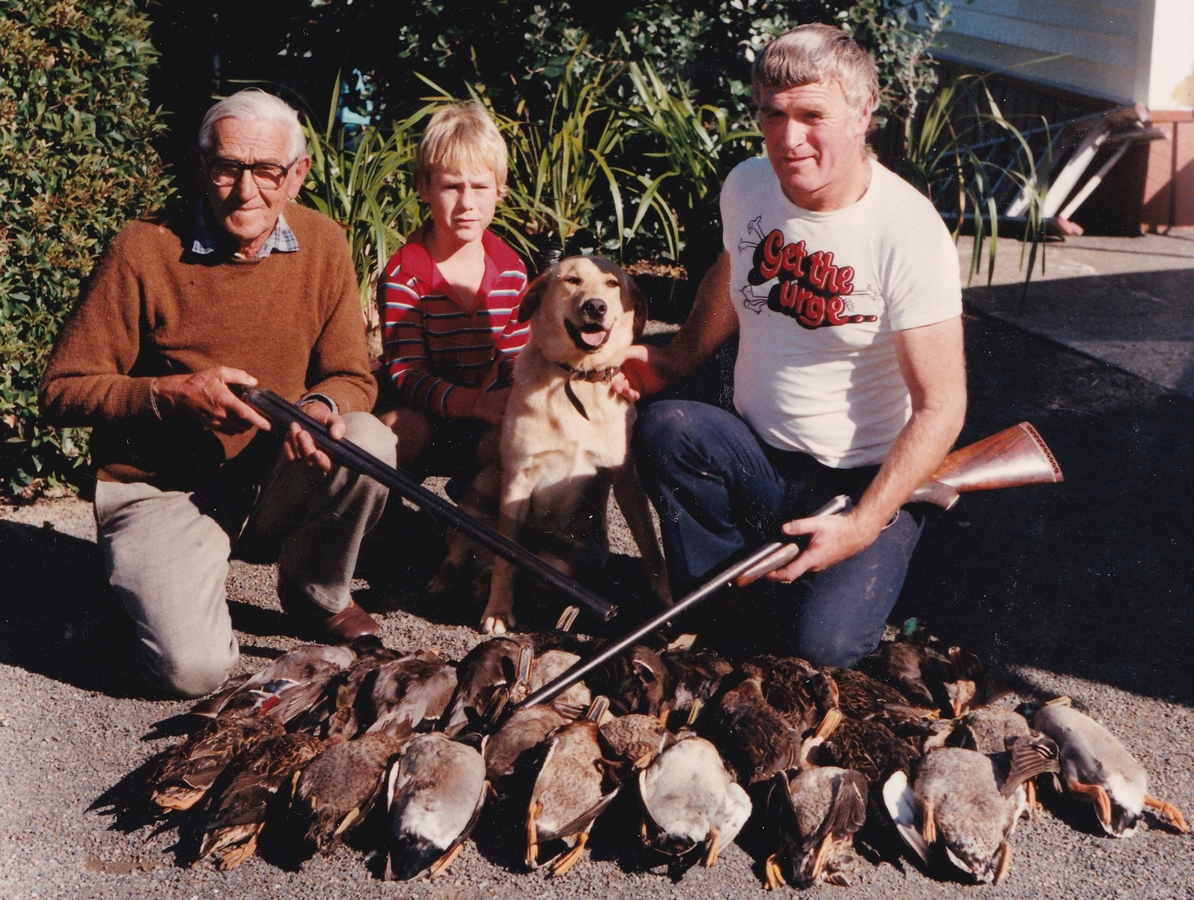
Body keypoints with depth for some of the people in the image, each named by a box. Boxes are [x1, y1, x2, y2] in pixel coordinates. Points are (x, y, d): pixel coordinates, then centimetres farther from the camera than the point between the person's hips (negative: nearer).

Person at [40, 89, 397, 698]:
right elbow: (62, 391, -10)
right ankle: (163, 588, 15)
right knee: (193, 669, -23)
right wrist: (173, 392, -25)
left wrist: (321, 408, -25)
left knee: (370, 445, -26)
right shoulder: (144, 250, -13)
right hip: (159, 491, -3)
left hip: (274, 482, 4)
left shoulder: (322, 244, -2)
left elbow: (352, 377, 0)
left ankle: (316, 594, 3)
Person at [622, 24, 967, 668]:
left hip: (864, 481, -4)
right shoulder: (745, 187, -1)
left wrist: (863, 526, -23)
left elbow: (941, 406, -17)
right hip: (756, 461, 5)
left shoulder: (909, 234, -18)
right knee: (663, 428, -27)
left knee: (823, 643, -25)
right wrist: (675, 362, 9)